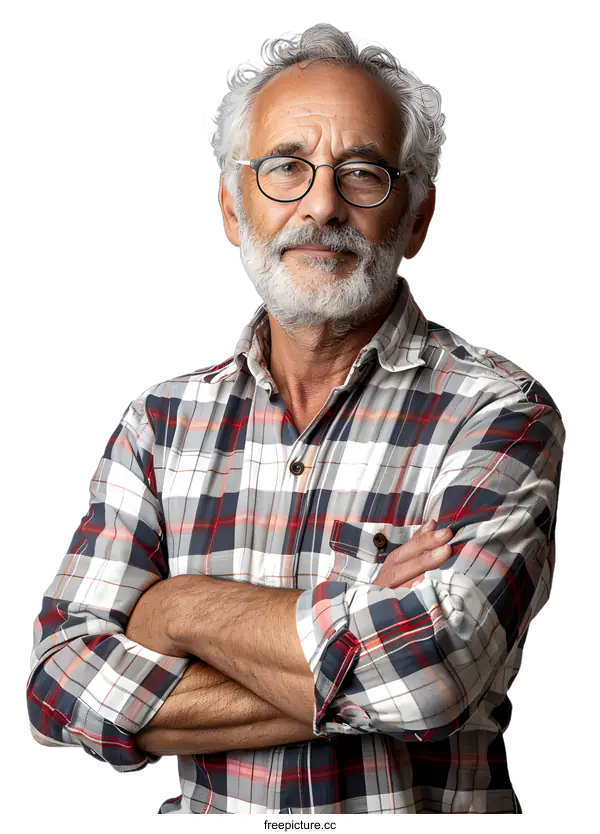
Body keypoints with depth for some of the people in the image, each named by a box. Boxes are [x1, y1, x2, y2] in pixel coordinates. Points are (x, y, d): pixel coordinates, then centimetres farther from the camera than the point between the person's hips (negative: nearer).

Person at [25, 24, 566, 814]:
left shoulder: (501, 413, -5)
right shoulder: (162, 421, 6)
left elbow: (434, 662, -20)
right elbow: (61, 680, -3)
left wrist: (183, 607, -7)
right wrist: (346, 691, -12)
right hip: (202, 817, 2)